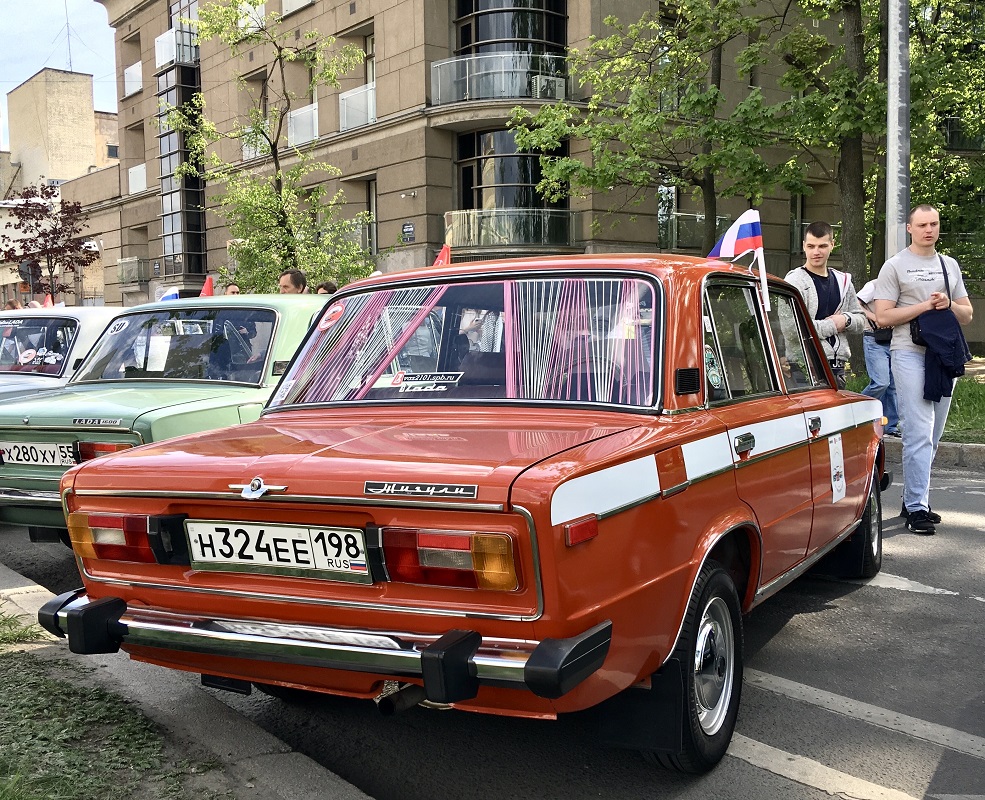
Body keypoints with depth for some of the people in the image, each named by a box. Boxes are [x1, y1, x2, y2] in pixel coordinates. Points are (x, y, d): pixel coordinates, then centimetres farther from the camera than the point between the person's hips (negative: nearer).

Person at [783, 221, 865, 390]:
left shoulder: (842, 280, 17)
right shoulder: (795, 281, -6)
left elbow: (861, 321, 22)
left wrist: (846, 320, -2)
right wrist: (832, 325, -10)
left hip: (837, 366, 7)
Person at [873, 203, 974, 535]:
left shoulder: (950, 265, 18)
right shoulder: (895, 266, 1)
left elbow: (967, 315, 19)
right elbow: (882, 317, -7)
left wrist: (949, 305, -3)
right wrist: (925, 305, -12)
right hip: (910, 354, -6)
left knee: (932, 436, 9)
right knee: (919, 433, -12)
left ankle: (914, 499, 19)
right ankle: (916, 508, -10)